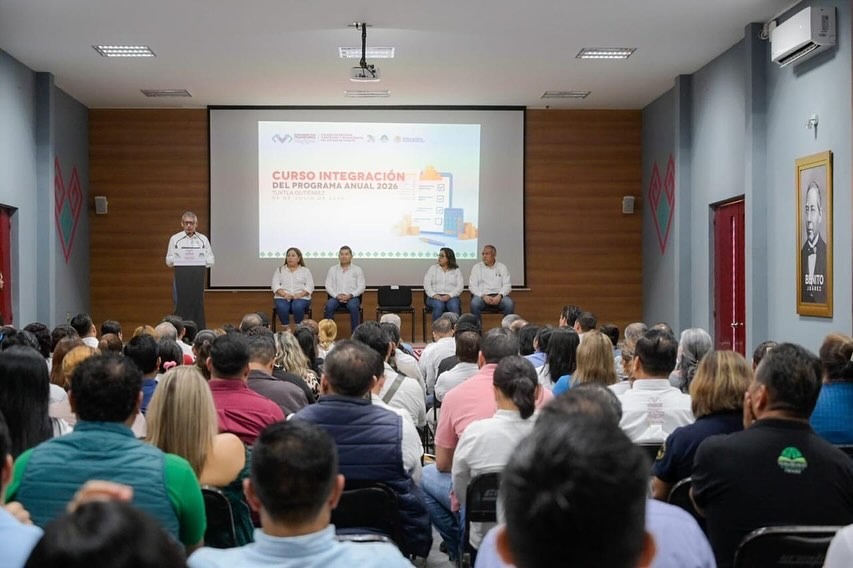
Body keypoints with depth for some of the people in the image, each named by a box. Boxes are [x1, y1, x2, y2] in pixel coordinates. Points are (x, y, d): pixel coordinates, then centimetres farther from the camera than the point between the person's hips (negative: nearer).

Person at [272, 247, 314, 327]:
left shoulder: (305, 271, 16)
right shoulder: (279, 270, 18)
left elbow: (309, 286, 4)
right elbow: (275, 285, 5)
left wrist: (300, 294, -15)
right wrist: (284, 294, -14)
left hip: (301, 298, -1)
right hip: (283, 297, 1)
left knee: (298, 307, -36)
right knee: (282, 308, -34)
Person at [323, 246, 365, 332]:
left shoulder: (357, 270, 11)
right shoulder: (332, 269, 15)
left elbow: (361, 287, 4)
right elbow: (328, 286, 8)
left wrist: (350, 295, -14)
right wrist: (337, 296, -11)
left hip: (352, 297, -1)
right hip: (336, 297, 1)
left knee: (352, 306, -36)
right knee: (329, 306, -33)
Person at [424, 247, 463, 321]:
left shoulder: (456, 270, 13)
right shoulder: (433, 268, 14)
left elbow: (460, 286, 1)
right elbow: (426, 284, 4)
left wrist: (449, 295, -16)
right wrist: (434, 295, -14)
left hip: (451, 297, 0)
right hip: (435, 297, 0)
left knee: (454, 306, -34)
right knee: (438, 306, -35)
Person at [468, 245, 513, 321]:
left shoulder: (502, 267, 12)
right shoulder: (477, 267, 10)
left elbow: (507, 285, 5)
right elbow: (472, 286, 2)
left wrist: (499, 296, -16)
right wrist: (483, 296, -15)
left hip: (498, 296, 1)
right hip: (482, 295, -1)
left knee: (509, 304, -30)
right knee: (474, 303, -34)